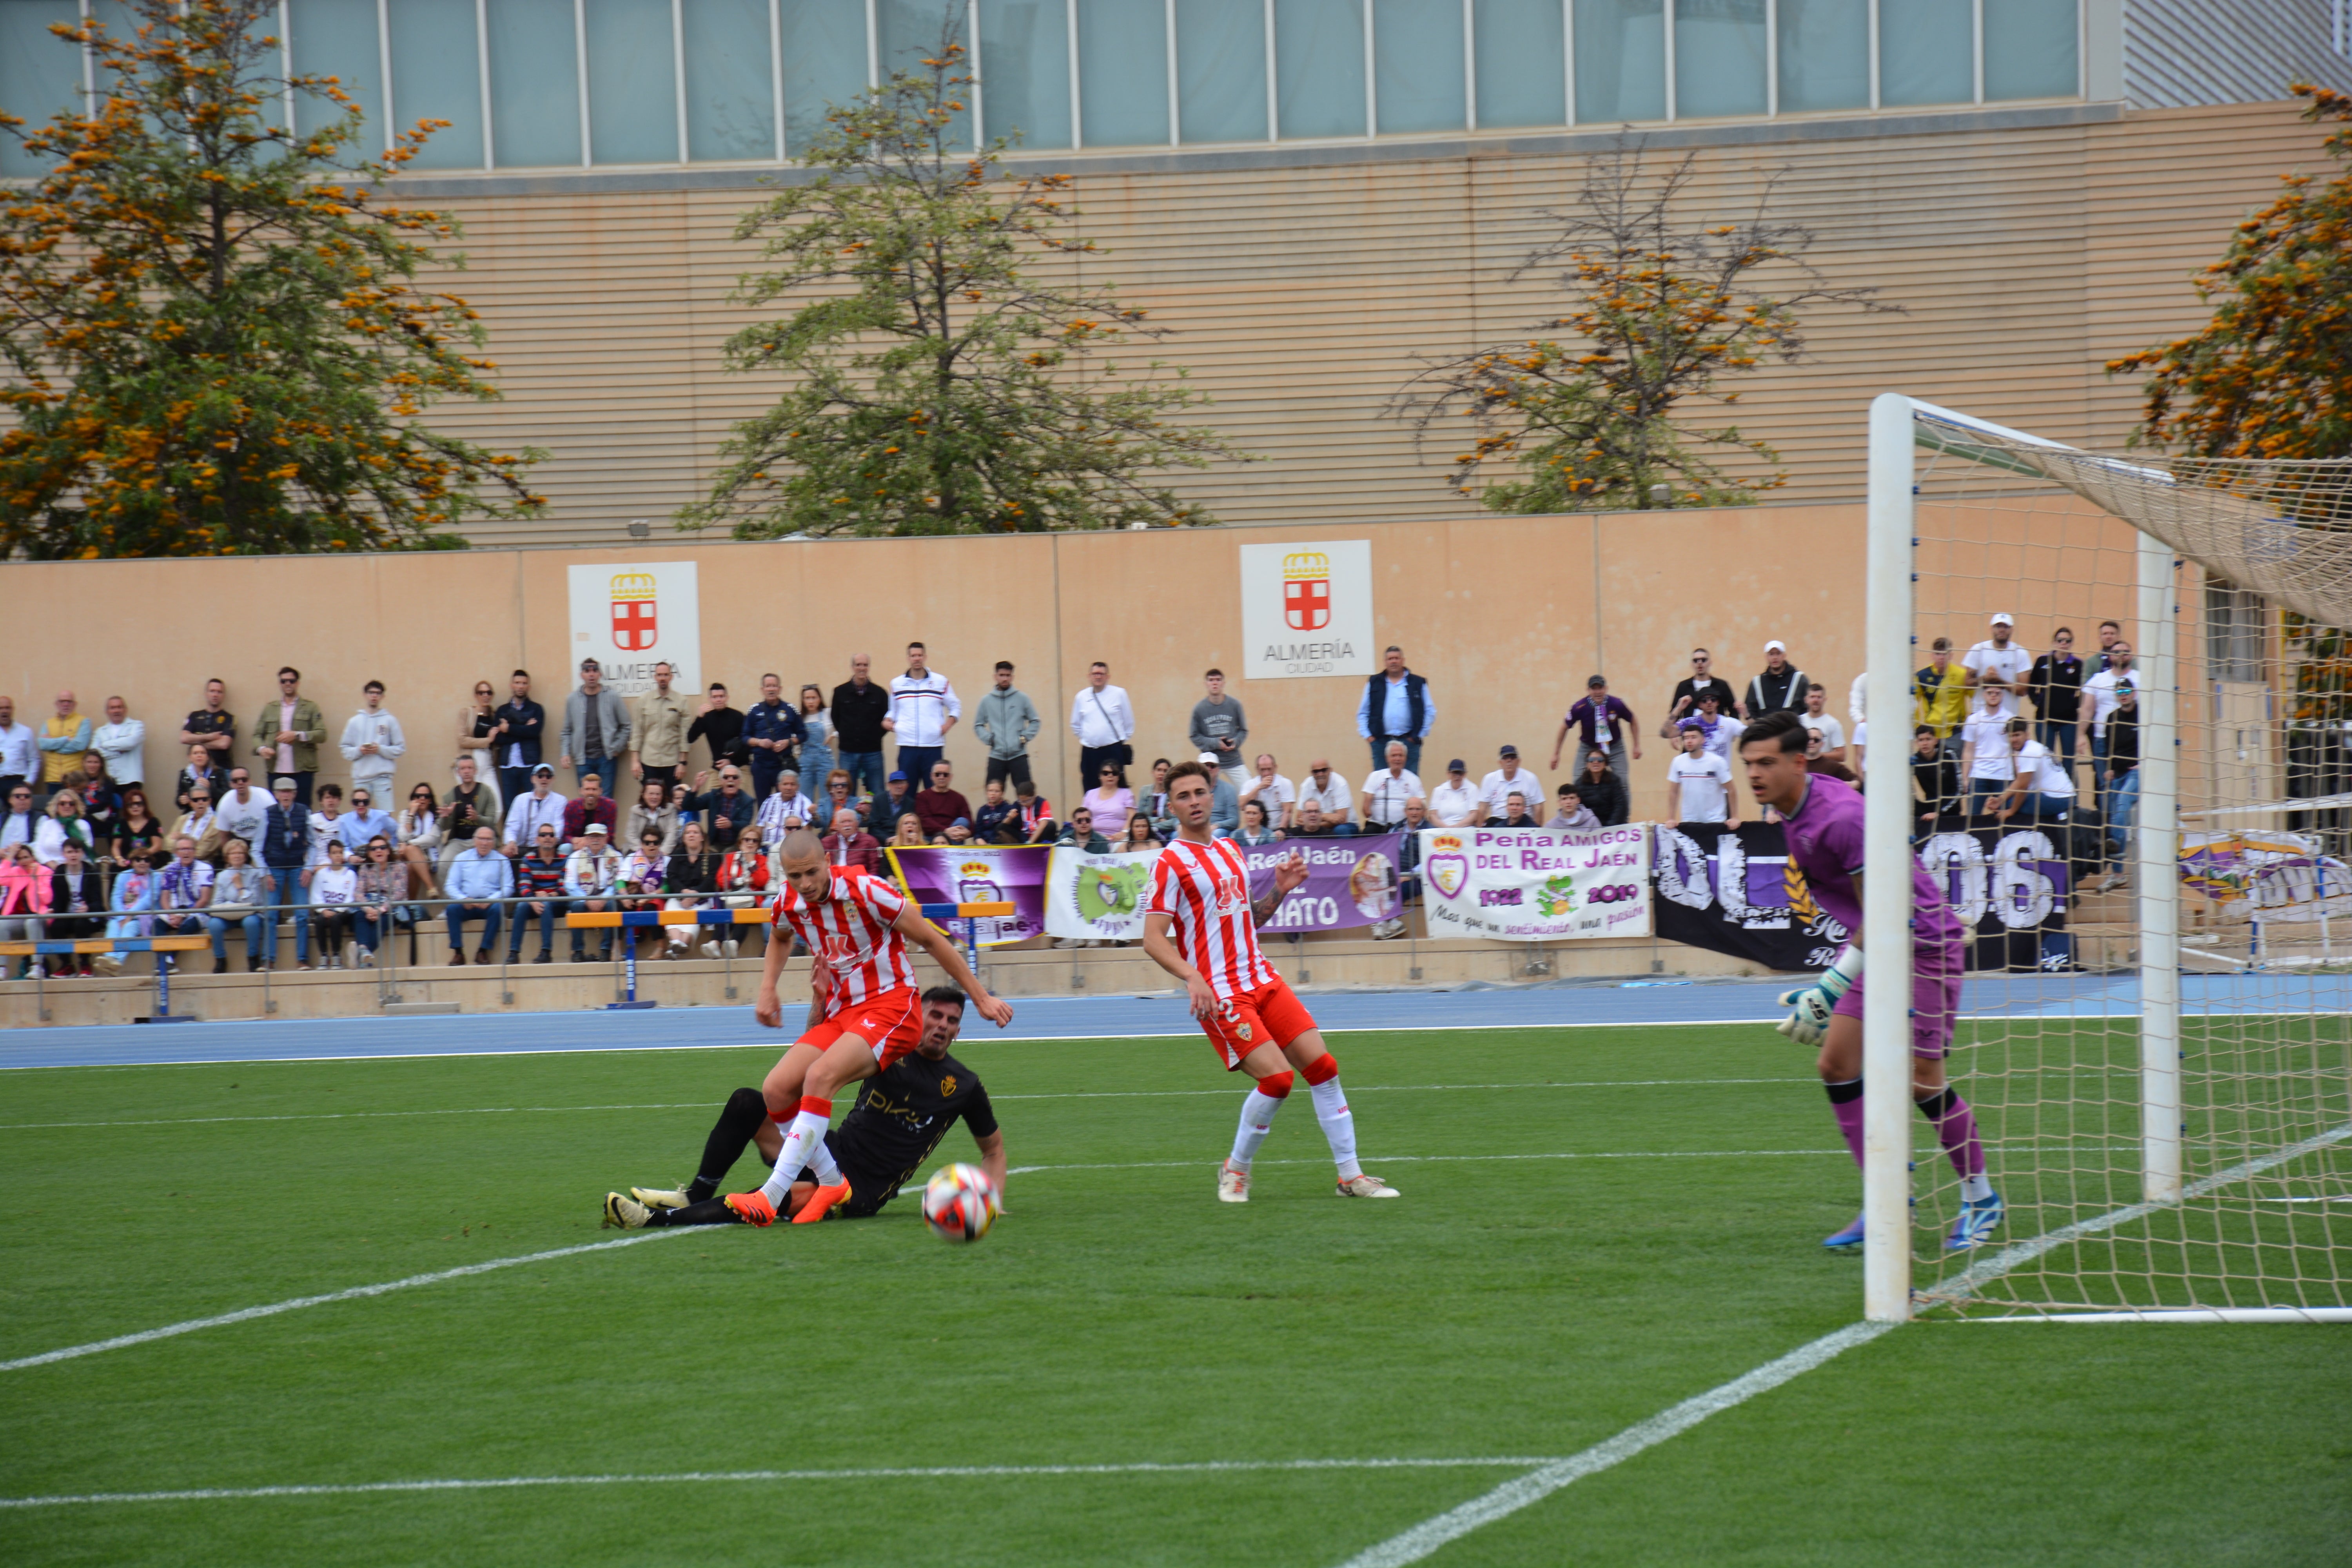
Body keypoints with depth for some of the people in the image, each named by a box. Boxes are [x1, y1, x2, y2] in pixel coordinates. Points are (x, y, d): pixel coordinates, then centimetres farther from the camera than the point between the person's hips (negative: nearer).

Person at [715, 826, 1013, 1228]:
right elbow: (780, 940, 30)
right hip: (840, 1013, 7)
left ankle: (772, 1195, -34)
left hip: (891, 1004, -7)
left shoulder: (865, 892, -16)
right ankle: (831, 1182, 2)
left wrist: (981, 998, -3)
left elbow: (932, 941, -6)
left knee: (820, 1075, -30)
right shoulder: (787, 905, 1)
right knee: (776, 1089, -13)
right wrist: (768, 989, 13)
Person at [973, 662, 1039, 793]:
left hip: (1019, 755, -1)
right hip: (996, 756, 1)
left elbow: (1035, 722, 10)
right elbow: (978, 725, 14)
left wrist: (1025, 737, -3)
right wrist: (988, 738, -2)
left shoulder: (1022, 698, 4)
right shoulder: (987, 700, 7)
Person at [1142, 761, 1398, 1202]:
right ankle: (1236, 1170, 4)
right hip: (1218, 994, -7)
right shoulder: (1170, 863, -7)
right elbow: (1154, 939, -13)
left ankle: (1350, 1176, 7)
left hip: (1262, 980, 7)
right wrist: (1192, 978, -28)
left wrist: (1279, 891, 6)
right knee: (1277, 1077, -18)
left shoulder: (1230, 850, 15)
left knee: (1322, 1066, 0)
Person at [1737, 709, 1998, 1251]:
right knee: (1836, 1063, 0)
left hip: (1923, 944, -9)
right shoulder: (1792, 810, 2)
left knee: (1923, 1082, -7)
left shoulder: (1841, 818, -27)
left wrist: (1831, 988, -25)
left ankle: (1981, 1200, 11)